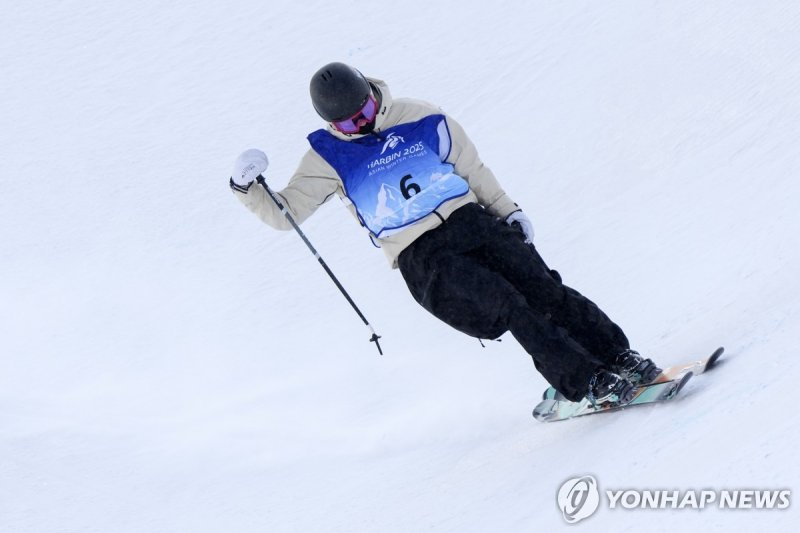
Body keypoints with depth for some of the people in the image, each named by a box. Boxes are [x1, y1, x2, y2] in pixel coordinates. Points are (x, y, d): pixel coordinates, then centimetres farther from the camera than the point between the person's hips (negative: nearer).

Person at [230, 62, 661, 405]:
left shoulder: (421, 118, 4)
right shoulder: (328, 155, -1)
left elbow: (471, 168, 14)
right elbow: (285, 214, 0)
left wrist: (508, 211, 12)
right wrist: (247, 188, -18)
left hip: (471, 222, 3)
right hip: (421, 259, -3)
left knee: (543, 290, -11)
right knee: (510, 308, -19)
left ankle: (620, 357, 0)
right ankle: (589, 383, -15)